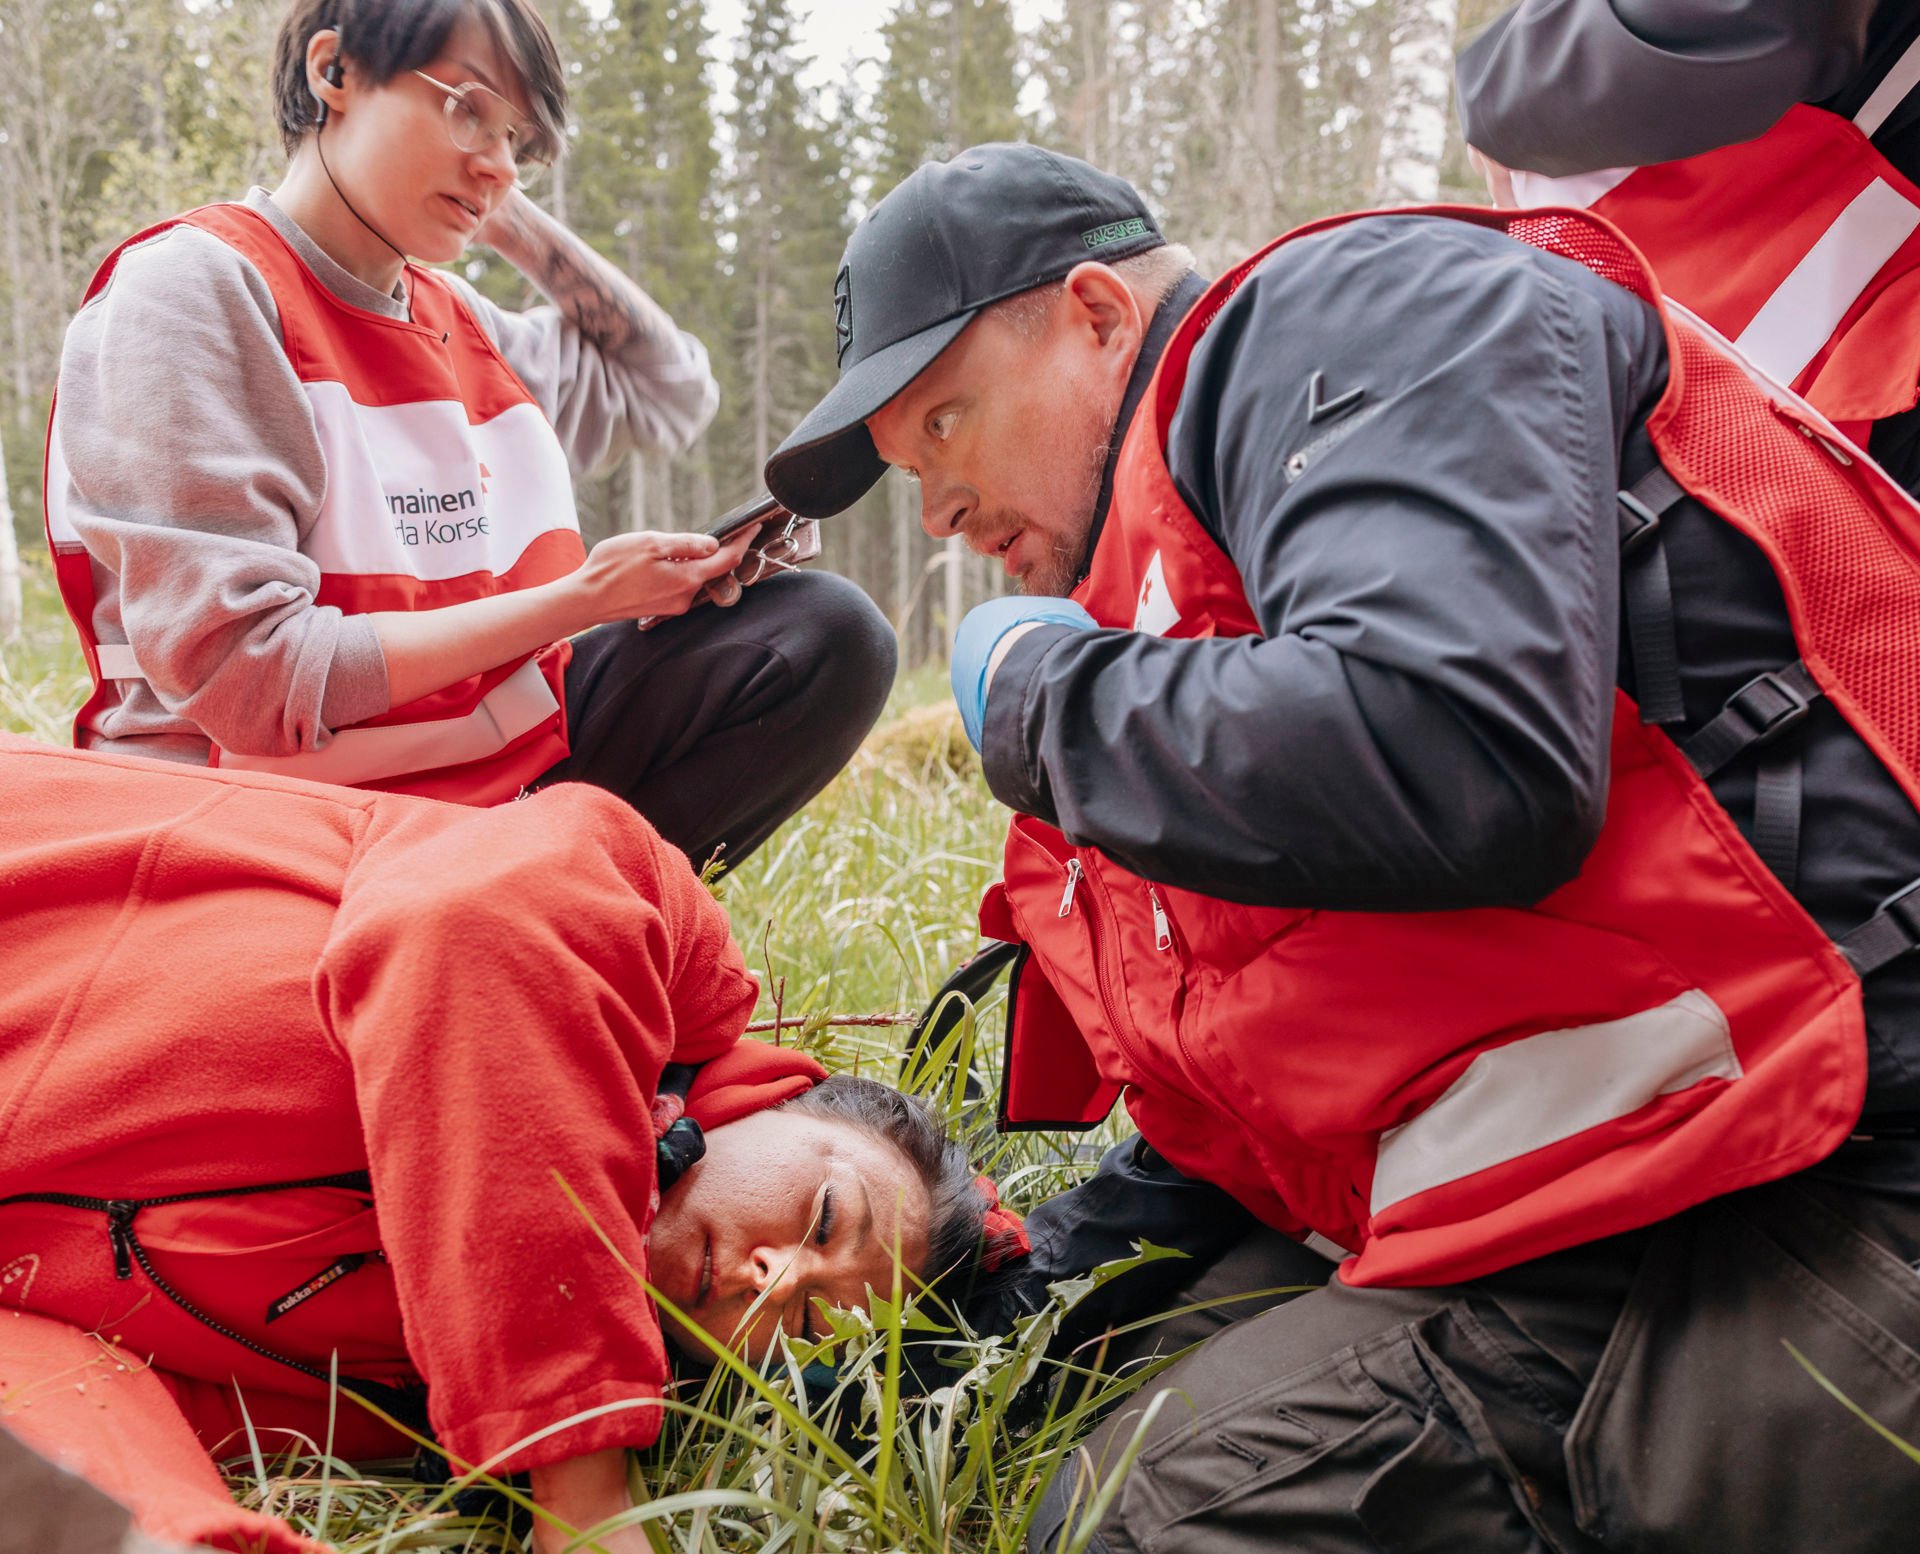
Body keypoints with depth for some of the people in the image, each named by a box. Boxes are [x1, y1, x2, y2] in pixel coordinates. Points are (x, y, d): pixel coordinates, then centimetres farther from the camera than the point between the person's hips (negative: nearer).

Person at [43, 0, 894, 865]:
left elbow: (671, 391, 27)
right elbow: (246, 677, -20)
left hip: (499, 773, 8)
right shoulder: (196, 288, -11)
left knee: (823, 638, -4)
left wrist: (519, 227, 12)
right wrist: (583, 598, -17)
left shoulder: (453, 319, 11)